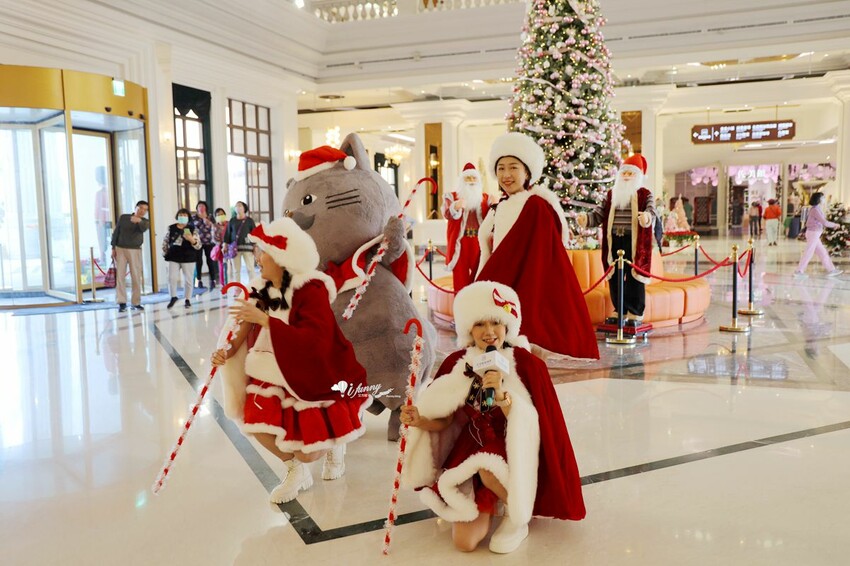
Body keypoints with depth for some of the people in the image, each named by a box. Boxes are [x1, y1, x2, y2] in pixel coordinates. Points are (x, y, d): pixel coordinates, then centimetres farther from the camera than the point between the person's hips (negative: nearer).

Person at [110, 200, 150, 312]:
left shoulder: (145, 222, 1)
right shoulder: (123, 217, 4)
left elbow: (143, 229, -24)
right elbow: (116, 233, 7)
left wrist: (139, 221, -45)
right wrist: (113, 248, 0)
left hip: (135, 251, 0)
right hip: (120, 249, 0)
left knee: (136, 277, -1)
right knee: (119, 275, -5)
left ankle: (136, 303, 6)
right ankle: (121, 302, -6)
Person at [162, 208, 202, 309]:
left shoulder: (192, 229, -2)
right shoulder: (171, 228, 4)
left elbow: (198, 245, -7)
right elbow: (165, 241, 16)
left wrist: (191, 239, -25)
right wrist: (165, 252, 9)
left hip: (188, 258, -2)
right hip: (173, 257, 2)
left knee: (188, 279, 5)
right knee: (172, 278, -4)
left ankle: (187, 299, 18)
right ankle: (173, 297, 17)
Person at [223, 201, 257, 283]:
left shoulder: (249, 220, 4)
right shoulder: (232, 220, 9)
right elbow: (227, 233, 9)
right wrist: (225, 245, 4)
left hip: (247, 247, -2)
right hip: (235, 248, 2)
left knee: (250, 268, -3)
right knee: (236, 269, 4)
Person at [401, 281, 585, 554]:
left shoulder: (527, 364, -16)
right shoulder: (457, 363, -7)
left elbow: (530, 424, -20)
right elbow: (444, 421, 0)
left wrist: (502, 397, -36)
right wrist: (420, 421, -21)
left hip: (512, 451, -3)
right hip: (471, 448, 3)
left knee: (489, 470, -38)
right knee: (465, 541, -7)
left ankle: (517, 516, -3)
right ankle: (490, 503, 27)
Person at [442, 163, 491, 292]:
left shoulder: (485, 198, 13)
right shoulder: (452, 196, 5)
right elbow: (447, 214, -15)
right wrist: (456, 206, -37)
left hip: (479, 242, 2)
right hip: (460, 243, -2)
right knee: (460, 276, -2)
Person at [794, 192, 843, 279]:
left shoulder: (815, 209, 13)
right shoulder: (815, 210, -18)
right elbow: (824, 222, -18)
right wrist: (834, 224, -3)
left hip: (813, 233, 9)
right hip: (813, 234, -9)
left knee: (823, 252, 12)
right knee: (808, 253, -4)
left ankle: (830, 270, 16)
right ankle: (799, 272, 0)